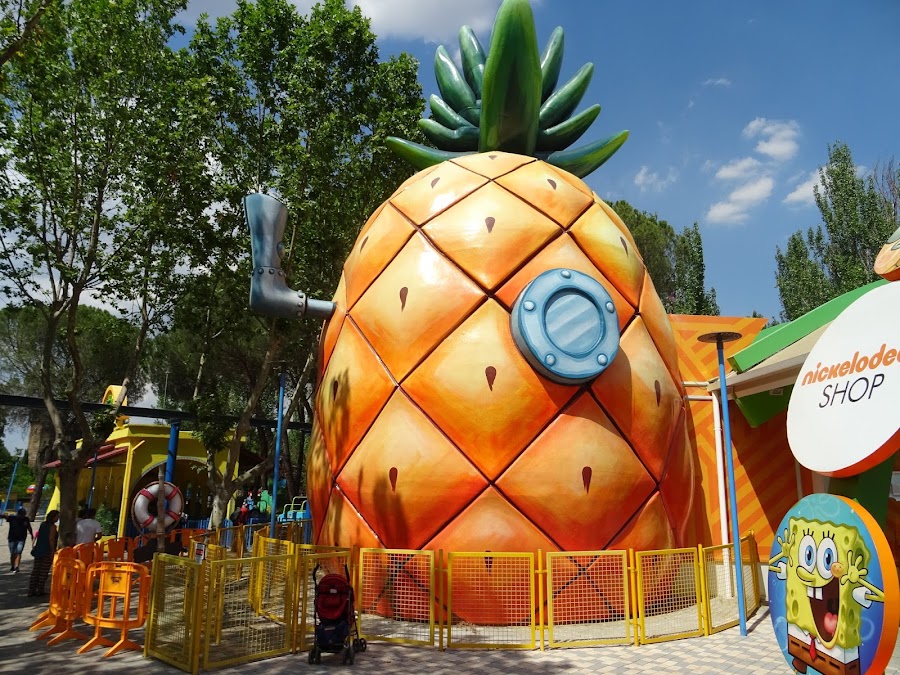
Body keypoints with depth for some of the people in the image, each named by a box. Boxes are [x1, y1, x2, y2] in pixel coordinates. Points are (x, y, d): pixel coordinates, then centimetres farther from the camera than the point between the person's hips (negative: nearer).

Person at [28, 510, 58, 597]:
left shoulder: (43, 524, 11)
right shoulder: (52, 526, -11)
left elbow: (38, 536, 16)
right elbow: (51, 539, -18)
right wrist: (53, 551, -15)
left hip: (38, 550, 7)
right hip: (47, 551, -7)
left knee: (35, 570, 9)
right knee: (44, 571, 0)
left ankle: (31, 589, 11)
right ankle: (40, 590, 1)